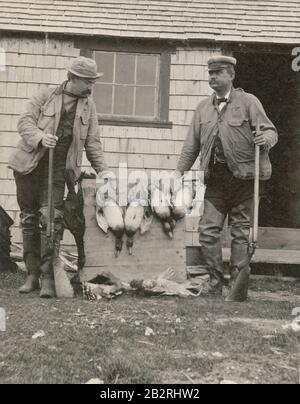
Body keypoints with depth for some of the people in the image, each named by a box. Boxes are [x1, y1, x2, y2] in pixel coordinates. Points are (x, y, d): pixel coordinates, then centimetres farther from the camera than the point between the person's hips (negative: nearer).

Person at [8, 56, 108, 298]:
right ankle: (32, 275, 14)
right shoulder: (45, 95, 2)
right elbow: (25, 122, -4)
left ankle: (48, 278, -10)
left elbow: (92, 142, 11)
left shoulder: (88, 105, 9)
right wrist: (40, 137, -22)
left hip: (57, 169, 0)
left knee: (51, 218, -14)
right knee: (29, 220, 5)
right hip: (29, 166, 0)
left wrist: (102, 170, 4)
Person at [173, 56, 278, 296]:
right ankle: (216, 282, 13)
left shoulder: (248, 101, -1)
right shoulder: (204, 107, 11)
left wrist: (265, 139, -26)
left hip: (244, 179, -4)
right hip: (216, 179, 4)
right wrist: (180, 171, 10)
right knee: (208, 230, 1)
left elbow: (270, 131, -3)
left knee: (241, 232, 2)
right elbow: (193, 144, 15)